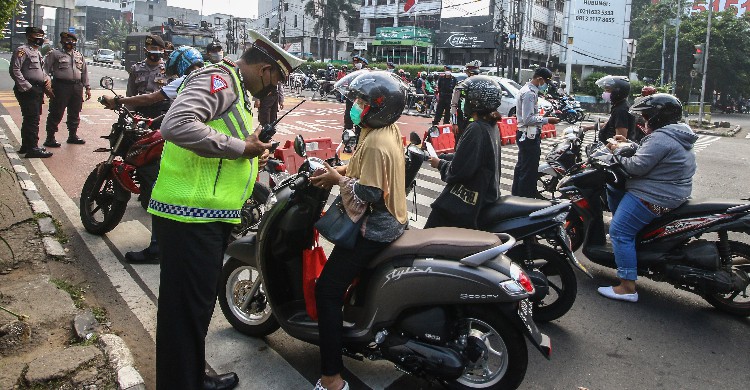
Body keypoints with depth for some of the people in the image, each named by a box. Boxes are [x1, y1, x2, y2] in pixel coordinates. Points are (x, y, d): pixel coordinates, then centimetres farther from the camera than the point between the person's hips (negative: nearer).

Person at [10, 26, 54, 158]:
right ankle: (32, 148, -9)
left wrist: (46, 80, 10)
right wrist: (27, 87, -20)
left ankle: (26, 145, 25)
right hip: (28, 91, -10)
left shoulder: (37, 52, 20)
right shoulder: (22, 50, -11)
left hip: (37, 90, 10)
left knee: (30, 119, 16)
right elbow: (14, 71, -18)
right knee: (32, 119, -11)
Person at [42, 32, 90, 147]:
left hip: (77, 87, 6)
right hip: (61, 86, -5)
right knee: (56, 113, -5)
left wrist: (87, 87, 15)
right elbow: (46, 70, -2)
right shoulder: (54, 54, 2)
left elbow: (84, 72, 21)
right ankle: (50, 138, 0)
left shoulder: (79, 55, 19)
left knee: (75, 114, 12)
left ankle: (73, 135, 24)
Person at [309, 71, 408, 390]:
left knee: (327, 290, -11)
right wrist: (343, 170, 5)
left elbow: (367, 196, -27)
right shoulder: (389, 130, 7)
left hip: (373, 229, -11)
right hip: (390, 220, 11)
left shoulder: (376, 143, -24)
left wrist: (338, 180, -13)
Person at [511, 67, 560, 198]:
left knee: (521, 166, 19)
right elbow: (528, 119, -24)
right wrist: (547, 120, -20)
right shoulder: (529, 93, -19)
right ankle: (526, 198, -1)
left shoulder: (528, 90, 14)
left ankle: (516, 194, 30)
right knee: (529, 170, -6)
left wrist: (544, 117, 12)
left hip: (525, 135, 11)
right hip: (529, 136, -11)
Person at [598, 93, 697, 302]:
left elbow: (637, 166, -22)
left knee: (620, 232, -13)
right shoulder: (678, 136, 15)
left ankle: (627, 287, -15)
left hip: (652, 197, -12)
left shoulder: (661, 138, -19)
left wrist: (618, 151, -8)